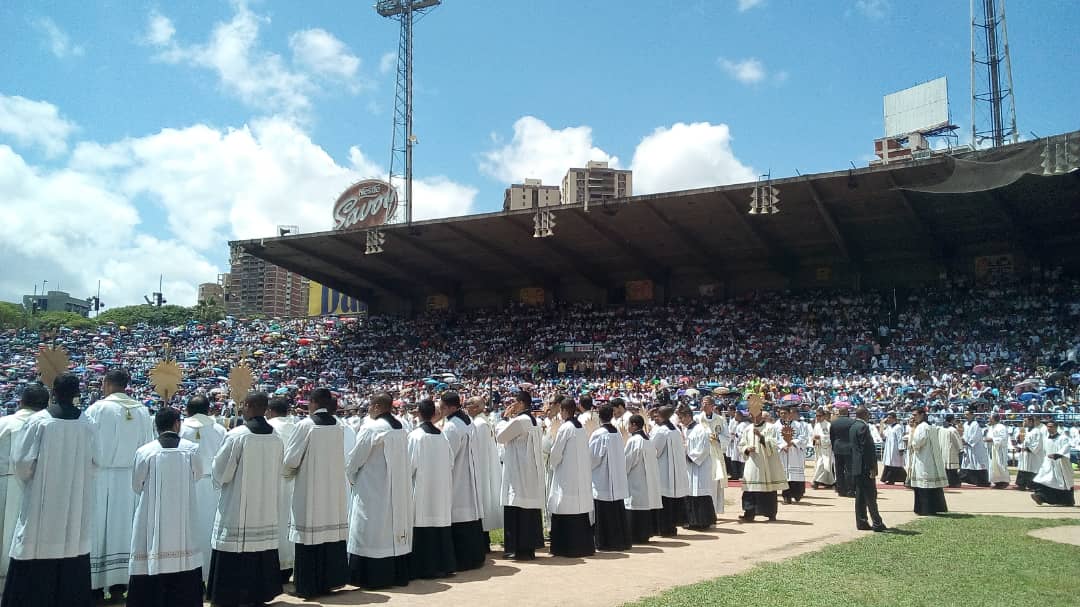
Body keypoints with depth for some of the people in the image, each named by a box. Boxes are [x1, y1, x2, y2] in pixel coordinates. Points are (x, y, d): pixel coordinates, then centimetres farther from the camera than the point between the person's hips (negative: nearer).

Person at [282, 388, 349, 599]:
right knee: (332, 531, 10)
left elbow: (290, 459, -7)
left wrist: (288, 471, 14)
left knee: (311, 535, 1)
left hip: (309, 490, -5)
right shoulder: (339, 427, 4)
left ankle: (309, 586, 7)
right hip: (334, 491, 5)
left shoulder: (305, 425, -10)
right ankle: (330, 579, 17)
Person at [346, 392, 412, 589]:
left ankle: (373, 577, 5)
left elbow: (355, 459, -10)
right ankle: (398, 574, 18)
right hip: (398, 490, 7)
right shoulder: (401, 428, 6)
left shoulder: (371, 428, -15)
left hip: (373, 490, -7)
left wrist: (351, 476, 10)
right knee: (395, 528, 12)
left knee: (373, 531, 1)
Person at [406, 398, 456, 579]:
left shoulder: (415, 436, -11)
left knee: (424, 529, 1)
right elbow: (450, 463, 5)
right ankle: (444, 565, 15)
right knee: (441, 527, 10)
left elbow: (410, 464, -10)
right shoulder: (442, 436, 2)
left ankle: (426, 568, 4)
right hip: (441, 489, 5)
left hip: (422, 491, -4)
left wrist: (405, 487, 4)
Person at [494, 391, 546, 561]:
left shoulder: (519, 421, -16)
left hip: (519, 472, -9)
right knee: (529, 509, 11)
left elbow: (500, 437, -8)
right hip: (531, 472, 9)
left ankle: (521, 549, -1)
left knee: (518, 509, -4)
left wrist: (505, 417, 2)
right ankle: (530, 546, 16)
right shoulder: (533, 421, 12)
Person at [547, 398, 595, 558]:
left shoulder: (565, 428, -13)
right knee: (581, 509, 11)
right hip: (582, 475, 8)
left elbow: (556, 452, -10)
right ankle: (584, 546, 15)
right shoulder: (581, 427, 9)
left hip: (567, 474, -8)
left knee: (566, 513, -2)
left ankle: (567, 547, 1)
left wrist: (552, 464, 10)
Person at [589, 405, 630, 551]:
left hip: (602, 481, -6)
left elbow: (593, 456, -12)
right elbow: (622, 455, 11)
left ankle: (606, 542, 5)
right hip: (618, 481, 6)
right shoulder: (618, 433, 4)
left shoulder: (598, 434, -14)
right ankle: (621, 541, 16)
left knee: (604, 513, 1)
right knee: (618, 511, 11)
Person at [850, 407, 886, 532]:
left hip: (856, 467, 9)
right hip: (865, 467, -9)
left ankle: (861, 522, 12)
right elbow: (867, 448, -20)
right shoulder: (863, 427, -15)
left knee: (860, 496, 10)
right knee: (871, 495, -4)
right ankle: (877, 523, -1)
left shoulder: (853, 426, 14)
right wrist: (872, 467, -17)